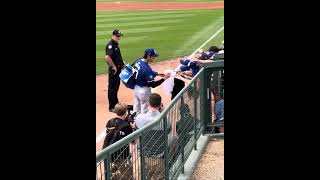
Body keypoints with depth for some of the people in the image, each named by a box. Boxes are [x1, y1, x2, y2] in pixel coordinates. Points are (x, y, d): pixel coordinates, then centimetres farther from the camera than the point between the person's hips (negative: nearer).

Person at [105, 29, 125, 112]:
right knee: (112, 87, -3)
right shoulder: (110, 45, -18)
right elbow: (107, 57, -31)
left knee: (116, 87, 21)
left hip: (118, 68, 10)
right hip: (113, 69, -10)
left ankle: (116, 103, 35)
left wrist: (122, 64, 10)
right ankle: (112, 107, 2)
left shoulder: (116, 44, 12)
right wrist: (114, 67, -22)